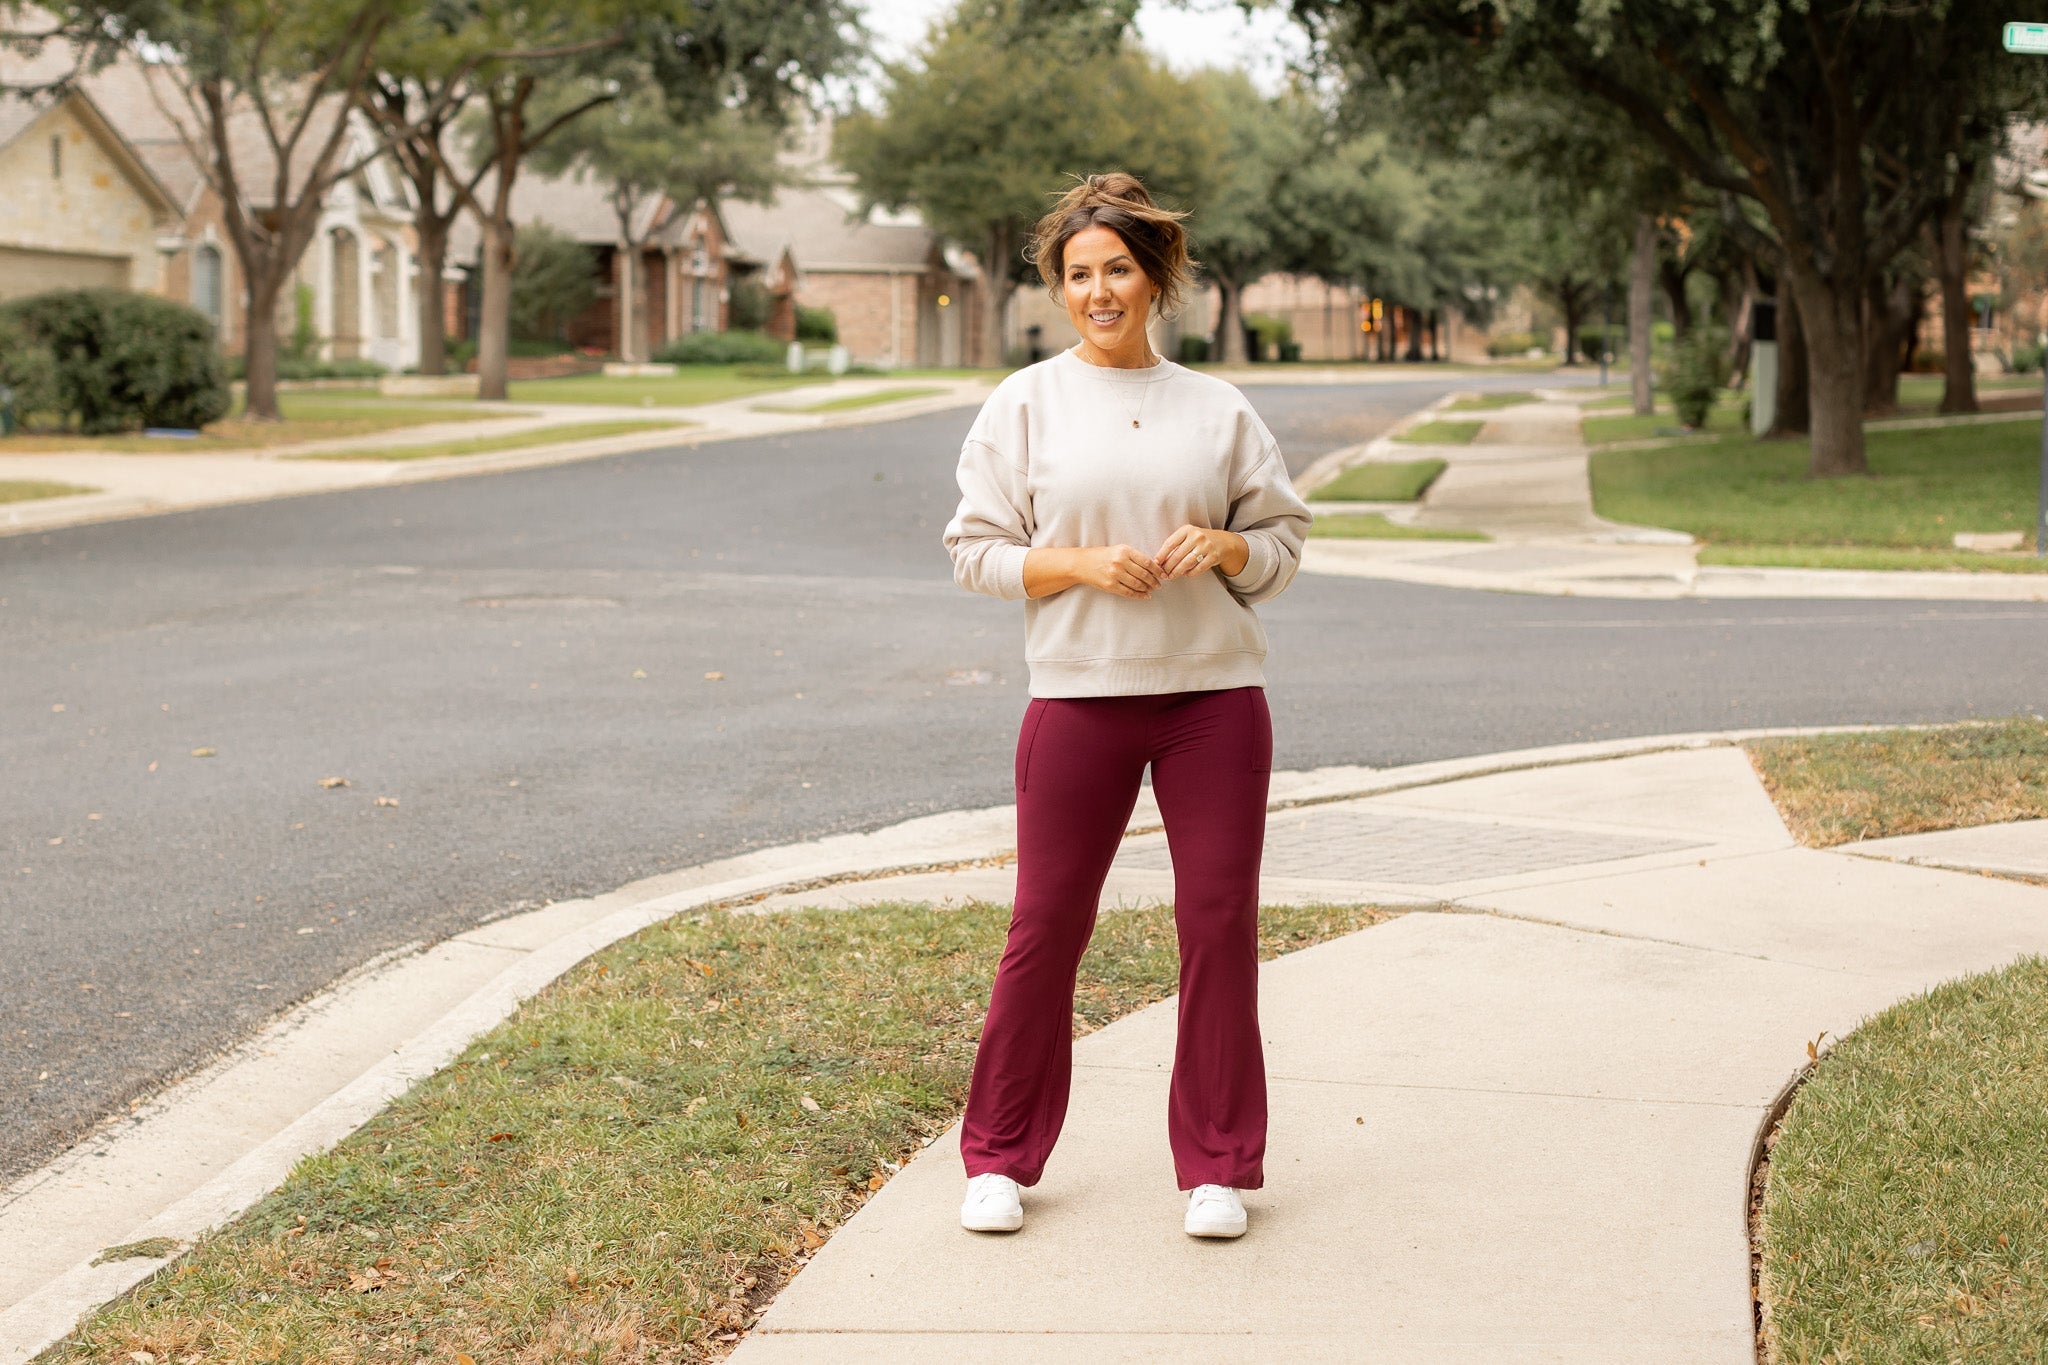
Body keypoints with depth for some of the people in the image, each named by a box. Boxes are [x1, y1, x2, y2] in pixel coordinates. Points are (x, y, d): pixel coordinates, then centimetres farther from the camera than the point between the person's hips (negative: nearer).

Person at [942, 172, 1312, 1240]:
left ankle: (1215, 1164, 14)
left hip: (1214, 693, 2)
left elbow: (1283, 540, 13)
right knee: (1047, 925, 1)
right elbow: (977, 549, 2)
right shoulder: (1024, 404, 4)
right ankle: (1000, 1157, 16)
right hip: (1079, 696, -1)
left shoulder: (1218, 409, 9)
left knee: (1220, 922, 1)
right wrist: (1083, 564, -13)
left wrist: (1223, 548, -8)